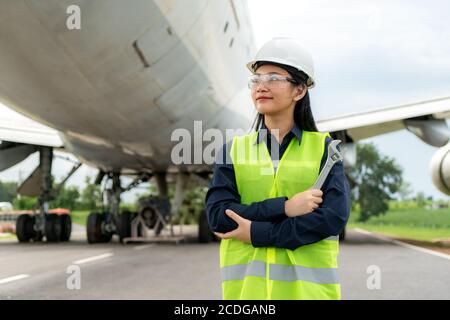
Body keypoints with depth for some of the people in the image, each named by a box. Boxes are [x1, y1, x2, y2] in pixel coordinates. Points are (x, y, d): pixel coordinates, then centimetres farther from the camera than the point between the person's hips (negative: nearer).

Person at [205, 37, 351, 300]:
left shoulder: (323, 148, 4)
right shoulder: (234, 150, 9)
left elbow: (334, 216, -9)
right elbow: (218, 214, -3)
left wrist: (257, 233, -10)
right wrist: (284, 208, -14)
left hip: (307, 285, -1)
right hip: (247, 285, 1)